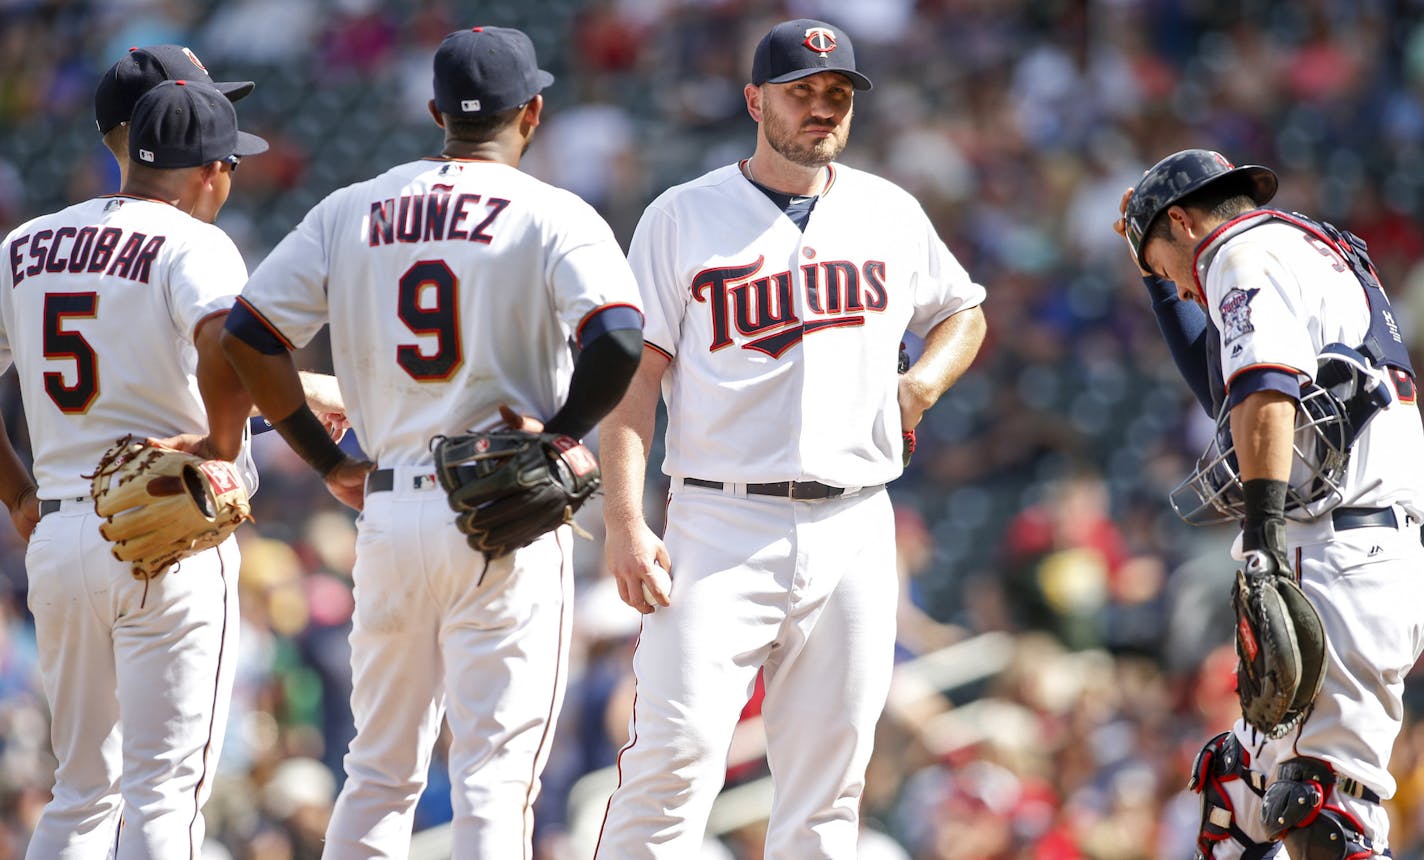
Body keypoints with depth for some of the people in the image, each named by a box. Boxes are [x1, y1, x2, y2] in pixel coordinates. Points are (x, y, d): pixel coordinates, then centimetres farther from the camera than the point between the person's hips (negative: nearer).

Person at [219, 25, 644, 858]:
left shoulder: (352, 211, 9)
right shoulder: (552, 217, -4)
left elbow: (249, 337, 6)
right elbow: (620, 336, -21)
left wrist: (329, 462, 12)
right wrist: (561, 433, -7)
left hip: (389, 510, 4)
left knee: (381, 770, 14)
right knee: (495, 776, -4)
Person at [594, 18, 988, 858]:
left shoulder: (890, 214, 13)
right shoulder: (685, 217, 2)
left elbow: (964, 311, 30)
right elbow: (634, 378, -2)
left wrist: (926, 379, 7)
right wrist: (625, 525, -12)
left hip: (853, 530, 4)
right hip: (723, 526, -4)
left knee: (829, 778, 4)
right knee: (678, 752, -14)